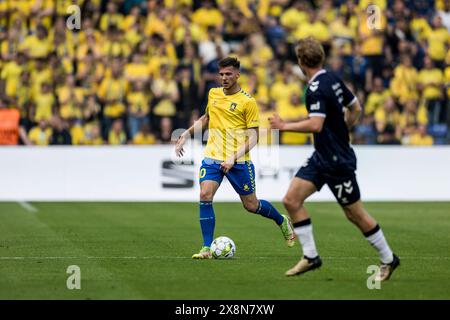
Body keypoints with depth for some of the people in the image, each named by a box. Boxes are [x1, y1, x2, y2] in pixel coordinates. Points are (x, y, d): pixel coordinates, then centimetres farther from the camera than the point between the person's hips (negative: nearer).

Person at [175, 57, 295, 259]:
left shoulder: (248, 102, -8)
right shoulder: (213, 94, 8)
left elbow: (253, 138, -9)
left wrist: (234, 157, -22)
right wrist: (186, 134, 18)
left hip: (238, 161, -4)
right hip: (212, 157, 4)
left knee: (251, 205, 6)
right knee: (205, 195, -18)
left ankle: (282, 221, 37)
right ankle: (207, 248, -14)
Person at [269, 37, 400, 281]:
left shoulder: (316, 89, -21)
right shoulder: (333, 80, 6)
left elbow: (315, 125, -32)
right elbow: (355, 108, 15)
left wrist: (284, 126, -22)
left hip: (338, 161, -9)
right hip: (322, 157, 9)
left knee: (355, 214, 3)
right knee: (291, 199, 1)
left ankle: (388, 259, 19)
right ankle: (310, 256, 4)